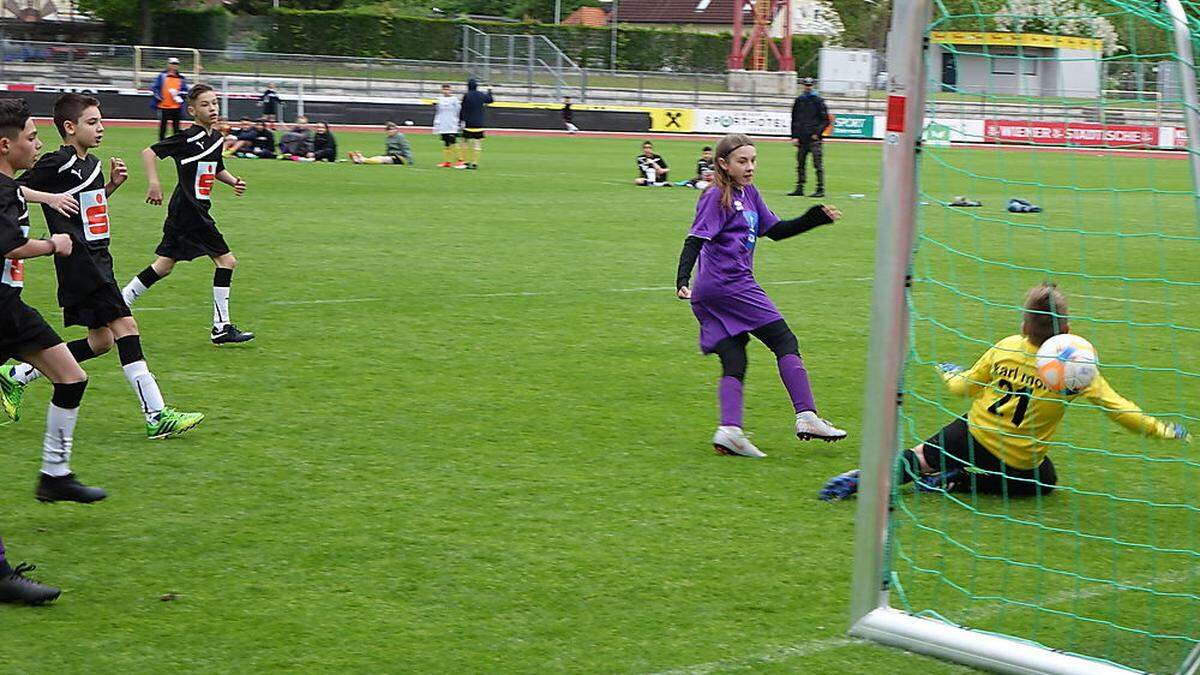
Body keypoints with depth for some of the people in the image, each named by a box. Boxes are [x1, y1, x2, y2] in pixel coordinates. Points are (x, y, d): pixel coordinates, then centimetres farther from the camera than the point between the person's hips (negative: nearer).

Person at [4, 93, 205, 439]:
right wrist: (49, 198, -23)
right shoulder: (57, 164, -12)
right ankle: (157, 417, -14)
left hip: (97, 261, 10)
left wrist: (113, 184, 13)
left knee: (102, 340, 12)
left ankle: (16, 376, 22)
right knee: (125, 327, -13)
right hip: (79, 263, -10)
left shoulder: (91, 163, 14)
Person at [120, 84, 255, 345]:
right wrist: (154, 183, -24)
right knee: (226, 260, -7)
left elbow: (217, 169, 28)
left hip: (187, 213, 9)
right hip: (189, 212, -9)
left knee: (164, 265, 13)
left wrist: (234, 182, 11)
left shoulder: (216, 138, 12)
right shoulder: (188, 138, -14)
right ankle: (221, 327, -2)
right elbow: (149, 152, -16)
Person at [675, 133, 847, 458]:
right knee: (785, 342, -2)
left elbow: (776, 230, 26)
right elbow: (696, 238, -17)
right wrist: (683, 280, -29)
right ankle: (807, 417, -4)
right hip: (730, 284, -9)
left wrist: (817, 218, 17)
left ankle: (729, 430, -10)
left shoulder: (748, 193, 19)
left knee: (734, 363, 2)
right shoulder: (717, 197, -8)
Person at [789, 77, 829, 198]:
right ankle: (799, 189, 13)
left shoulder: (818, 100, 2)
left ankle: (820, 189, -8)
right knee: (800, 164, 7)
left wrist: (817, 133, -9)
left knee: (818, 164, -8)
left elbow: (826, 121, 1)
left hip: (814, 138, -5)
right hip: (801, 138, 5)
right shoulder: (799, 101, 14)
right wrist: (794, 137, 9)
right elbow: (794, 120, 18)